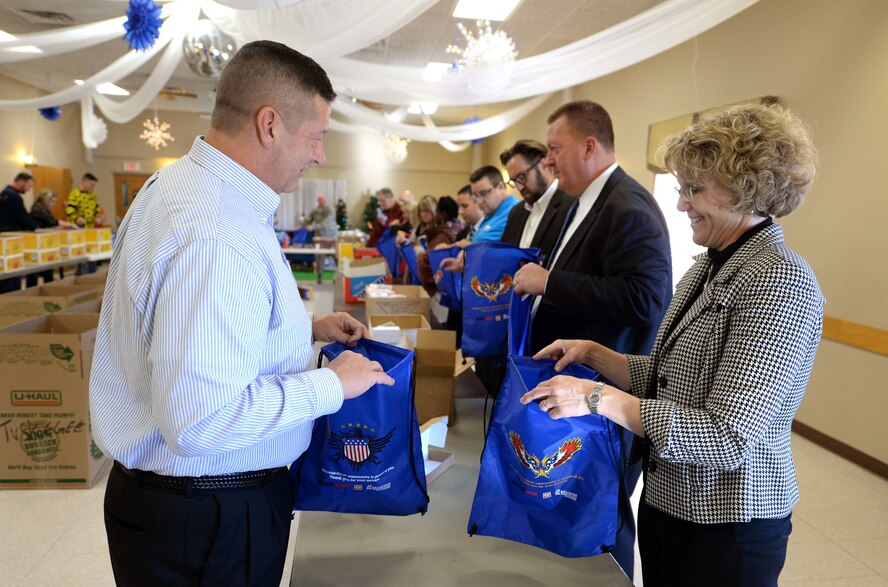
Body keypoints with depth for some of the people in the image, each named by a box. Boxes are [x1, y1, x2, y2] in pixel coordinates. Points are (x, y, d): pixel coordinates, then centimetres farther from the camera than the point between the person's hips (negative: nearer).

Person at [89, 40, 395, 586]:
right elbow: (201, 421, -33)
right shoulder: (217, 237, -31)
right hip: (209, 517, -9)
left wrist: (307, 325, 7)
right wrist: (332, 385, -22)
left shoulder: (179, 182, 4)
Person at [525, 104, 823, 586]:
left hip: (726, 526, -8)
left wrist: (600, 397, -29)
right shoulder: (711, 264, 6)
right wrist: (592, 354, -2)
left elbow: (727, 438, -27)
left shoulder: (779, 280, -22)